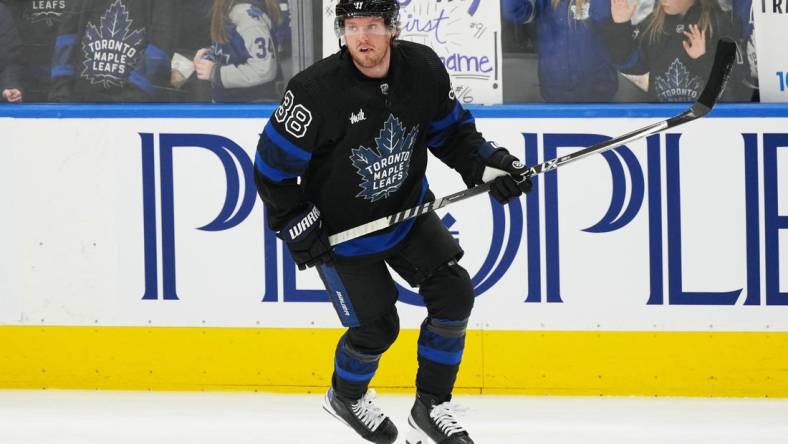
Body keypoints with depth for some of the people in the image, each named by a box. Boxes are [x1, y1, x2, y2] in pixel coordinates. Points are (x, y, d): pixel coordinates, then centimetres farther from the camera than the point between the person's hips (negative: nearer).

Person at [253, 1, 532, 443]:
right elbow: (273, 164, -17)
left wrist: (486, 164, -11)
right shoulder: (316, 90, -27)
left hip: (407, 210, 4)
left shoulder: (423, 69, -14)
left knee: (454, 294, -8)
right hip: (340, 229, -4)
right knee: (376, 326, -2)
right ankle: (346, 396, 32)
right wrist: (296, 224, -18)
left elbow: (451, 129, 4)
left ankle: (432, 408, 8)